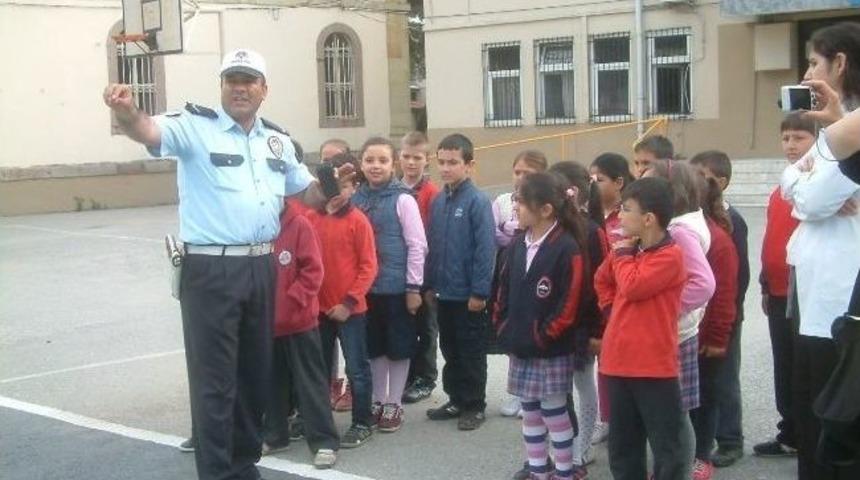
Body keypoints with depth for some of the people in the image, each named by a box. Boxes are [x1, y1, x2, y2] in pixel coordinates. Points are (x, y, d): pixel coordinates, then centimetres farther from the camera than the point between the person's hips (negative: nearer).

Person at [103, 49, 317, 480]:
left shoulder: (277, 139, 12)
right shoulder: (196, 126, -7)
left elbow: (305, 187, 28)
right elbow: (151, 132, -27)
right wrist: (128, 114, -47)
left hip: (261, 268, 6)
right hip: (210, 271, -6)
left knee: (255, 373, 16)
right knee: (214, 379, -2)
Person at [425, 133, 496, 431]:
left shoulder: (478, 202, -13)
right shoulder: (438, 201, 6)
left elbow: (485, 249, -16)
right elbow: (432, 246, 11)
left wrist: (480, 291, -18)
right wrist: (430, 284, 10)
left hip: (468, 294, -6)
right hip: (443, 292, 7)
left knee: (471, 352, 6)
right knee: (449, 350, 16)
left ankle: (475, 406, 17)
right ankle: (456, 400, 29)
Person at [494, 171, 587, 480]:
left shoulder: (567, 249, -15)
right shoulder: (517, 244, 8)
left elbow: (569, 306, -16)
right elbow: (504, 290, 13)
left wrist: (541, 338, -14)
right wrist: (503, 330, 4)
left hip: (551, 352, -7)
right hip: (520, 349, 7)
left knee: (554, 415, 3)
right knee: (530, 414, 15)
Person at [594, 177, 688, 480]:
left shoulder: (670, 255, -13)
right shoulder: (628, 250, 10)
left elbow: (632, 286, -22)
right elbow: (603, 280, 29)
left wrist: (623, 254, -7)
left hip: (654, 367, -8)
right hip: (619, 363, 8)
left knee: (665, 449, 2)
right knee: (622, 448, 17)